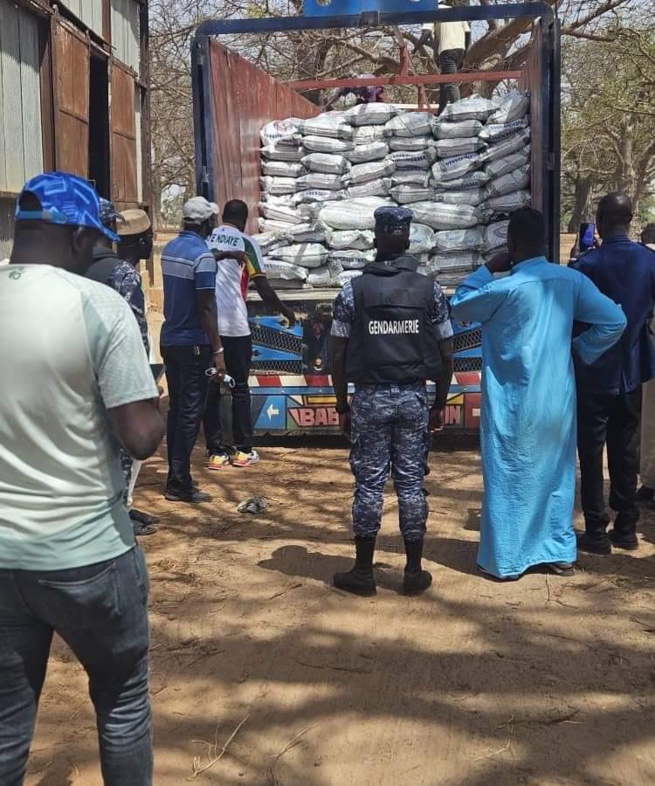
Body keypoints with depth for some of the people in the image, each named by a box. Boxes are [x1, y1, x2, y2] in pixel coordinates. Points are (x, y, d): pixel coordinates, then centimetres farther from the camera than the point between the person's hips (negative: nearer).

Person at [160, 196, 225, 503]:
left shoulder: (169, 249, 9)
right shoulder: (202, 255, -17)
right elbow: (206, 307, -20)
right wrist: (217, 350, -17)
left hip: (169, 339, 8)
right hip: (193, 343, -8)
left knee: (176, 408, 13)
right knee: (190, 412, -3)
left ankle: (176, 476, 19)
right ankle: (179, 484, 0)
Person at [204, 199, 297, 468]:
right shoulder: (245, 243, -1)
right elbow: (263, 288, -2)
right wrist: (285, 311, 10)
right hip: (234, 326, -3)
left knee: (210, 389, 8)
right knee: (240, 388, 9)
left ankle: (216, 452, 9)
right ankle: (243, 450, 14)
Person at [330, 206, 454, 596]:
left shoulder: (354, 291, -3)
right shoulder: (430, 289, 0)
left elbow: (338, 355, -3)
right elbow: (446, 354, 2)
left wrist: (343, 405, 6)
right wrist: (440, 403, 11)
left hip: (370, 397, -1)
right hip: (414, 397, 1)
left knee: (369, 483, 6)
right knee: (411, 483, 8)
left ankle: (364, 572, 13)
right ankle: (415, 572, 15)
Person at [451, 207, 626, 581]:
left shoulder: (506, 289, -17)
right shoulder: (571, 280, -2)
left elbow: (458, 306, -2)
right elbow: (615, 321, -2)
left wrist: (487, 269, 2)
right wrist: (581, 350, 7)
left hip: (515, 404, -5)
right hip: (559, 400, 5)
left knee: (510, 479, 6)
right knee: (558, 475, 16)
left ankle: (506, 560, 15)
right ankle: (560, 553, 26)